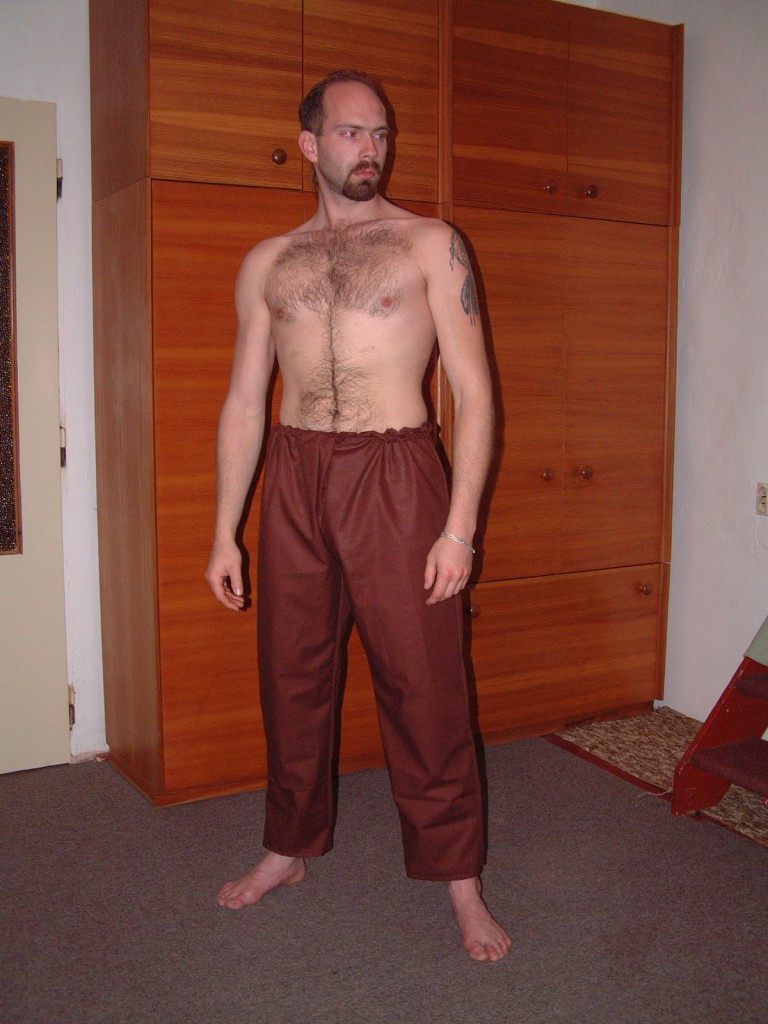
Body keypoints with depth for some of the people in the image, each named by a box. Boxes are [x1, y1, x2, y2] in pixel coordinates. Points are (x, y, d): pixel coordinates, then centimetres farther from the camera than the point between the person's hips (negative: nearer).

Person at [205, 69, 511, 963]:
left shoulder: (429, 244, 3)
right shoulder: (267, 263, 12)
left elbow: (473, 392, -2)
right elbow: (243, 403, 13)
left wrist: (460, 526, -11)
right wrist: (225, 532, 9)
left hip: (394, 476, -3)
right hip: (293, 478, 4)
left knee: (423, 685, 1)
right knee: (290, 677, 12)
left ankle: (458, 878, 18)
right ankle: (290, 846, 33)